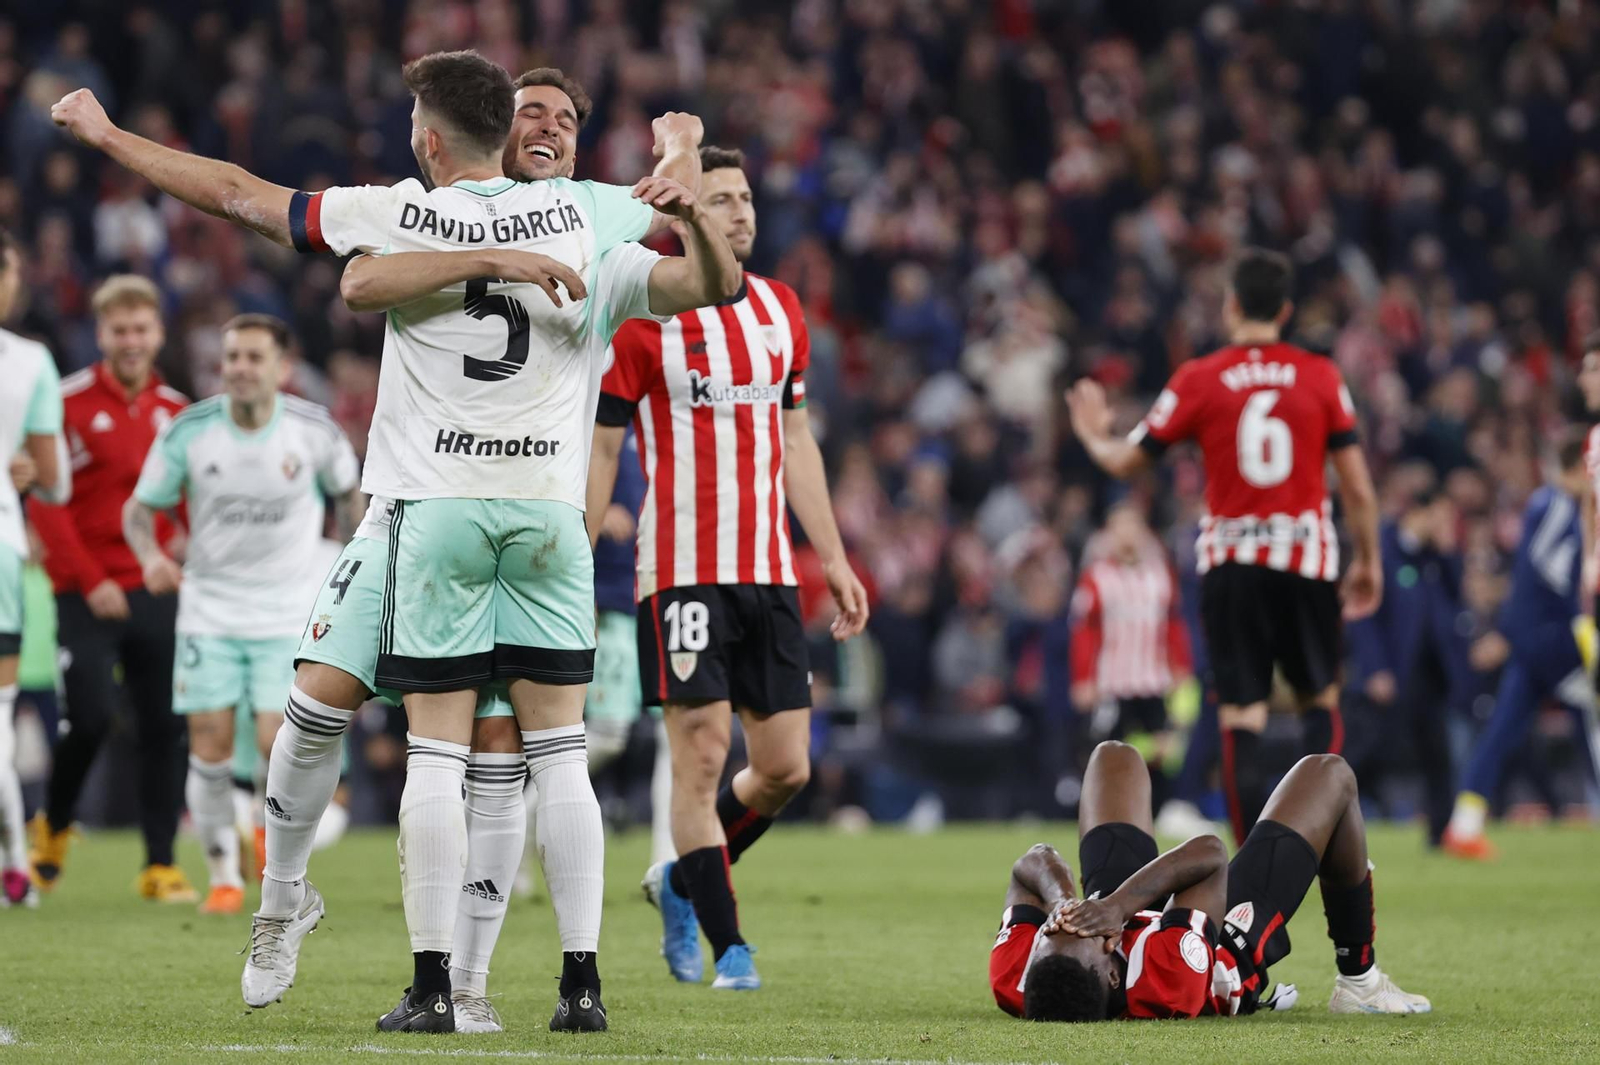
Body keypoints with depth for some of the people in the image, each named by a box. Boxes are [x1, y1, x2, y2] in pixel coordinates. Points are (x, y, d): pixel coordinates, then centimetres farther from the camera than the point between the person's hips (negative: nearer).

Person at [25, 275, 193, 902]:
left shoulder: (175, 411, 10)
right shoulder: (71, 402, -5)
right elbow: (44, 501, -8)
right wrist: (89, 580, -14)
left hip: (157, 590, 4)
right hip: (88, 595, -4)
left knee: (165, 728, 0)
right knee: (90, 718, -12)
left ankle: (160, 866, 6)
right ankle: (53, 827, 15)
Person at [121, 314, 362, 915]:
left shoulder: (315, 431, -8)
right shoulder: (188, 432, -8)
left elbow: (347, 492, 12)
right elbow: (141, 506, 1)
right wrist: (150, 555, -19)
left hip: (288, 611, -1)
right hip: (209, 606, 1)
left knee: (277, 744, -12)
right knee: (210, 748, -4)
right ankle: (223, 875, 14)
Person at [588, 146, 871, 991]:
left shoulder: (780, 309, 11)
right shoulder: (644, 318, -6)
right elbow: (600, 448, -4)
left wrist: (833, 557, 16)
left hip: (768, 572, 6)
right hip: (683, 568, -6)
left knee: (786, 768, 3)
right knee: (702, 756, -9)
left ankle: (680, 883, 27)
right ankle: (727, 945, 0)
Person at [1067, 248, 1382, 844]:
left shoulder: (1199, 380, -1)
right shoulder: (1321, 377, 2)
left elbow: (1126, 462, 7)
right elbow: (1358, 488, 1)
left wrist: (1091, 435, 29)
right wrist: (1368, 563, 15)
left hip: (1231, 566, -1)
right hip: (1307, 561, 1)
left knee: (1241, 719, -1)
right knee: (1319, 699, 18)